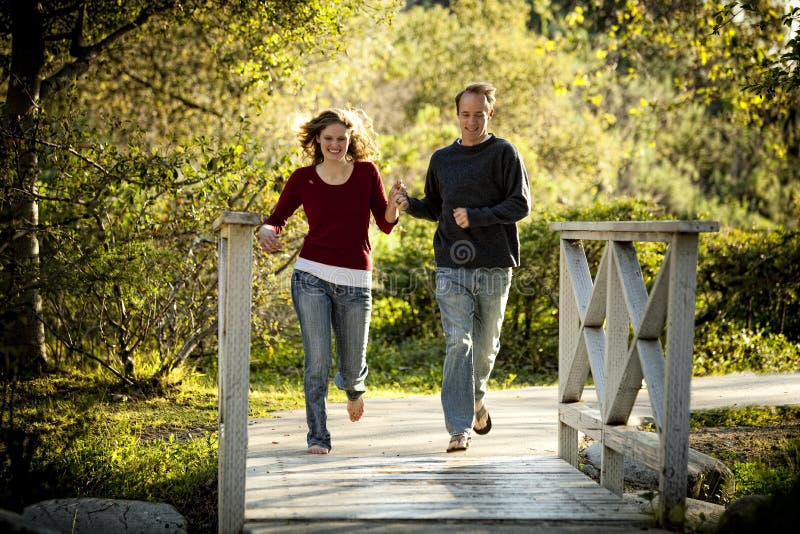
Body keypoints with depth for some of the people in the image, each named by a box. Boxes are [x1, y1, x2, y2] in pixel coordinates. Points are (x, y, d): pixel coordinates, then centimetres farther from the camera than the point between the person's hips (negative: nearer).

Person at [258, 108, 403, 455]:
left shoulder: (366, 173, 2)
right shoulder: (303, 179, 1)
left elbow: (386, 225, 6)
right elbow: (278, 217, 10)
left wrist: (393, 205, -16)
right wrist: (266, 232, -13)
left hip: (355, 281, 1)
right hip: (312, 276, -1)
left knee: (351, 367, 10)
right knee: (317, 361, -11)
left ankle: (355, 388, 47)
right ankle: (317, 437, 2)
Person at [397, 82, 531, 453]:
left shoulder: (504, 154, 1)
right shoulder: (442, 159, 13)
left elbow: (520, 204, -5)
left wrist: (477, 216, -16)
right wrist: (410, 206, 1)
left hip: (494, 267, -1)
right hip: (452, 268, 1)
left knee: (485, 345, 8)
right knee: (458, 344, -9)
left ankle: (476, 396, 38)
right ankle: (460, 428, -9)